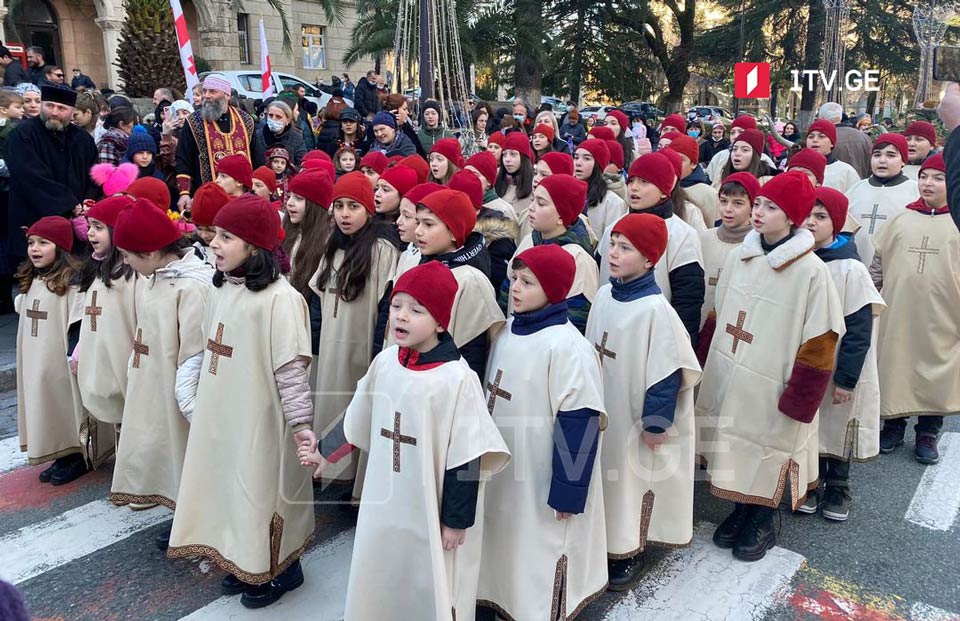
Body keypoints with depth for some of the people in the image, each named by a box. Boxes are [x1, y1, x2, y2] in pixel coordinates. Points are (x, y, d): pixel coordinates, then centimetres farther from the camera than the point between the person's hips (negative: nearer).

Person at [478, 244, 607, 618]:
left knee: (539, 555, 9)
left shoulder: (566, 346, -22)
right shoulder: (508, 330, 2)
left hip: (541, 481, -8)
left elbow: (579, 424, -21)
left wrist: (567, 492, -18)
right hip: (501, 470, 8)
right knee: (506, 549, 22)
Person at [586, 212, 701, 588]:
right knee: (603, 473, 18)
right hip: (600, 412, 7)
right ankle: (605, 539, 37)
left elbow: (668, 372, -19)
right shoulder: (604, 295, 0)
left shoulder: (655, 309, -22)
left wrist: (656, 422, -14)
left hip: (633, 418, -6)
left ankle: (629, 552, 28)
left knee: (630, 477, 8)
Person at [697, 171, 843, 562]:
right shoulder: (739, 257, 1)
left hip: (771, 386, -5)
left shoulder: (811, 271, -14)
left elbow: (819, 343, -12)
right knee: (732, 446, 14)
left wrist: (799, 398, -13)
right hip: (727, 379, 5)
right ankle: (739, 511, 35)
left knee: (766, 448, 9)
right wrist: (706, 365, 12)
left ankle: (762, 523, 31)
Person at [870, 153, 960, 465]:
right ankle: (893, 426, 27)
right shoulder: (902, 218, 6)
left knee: (935, 372, 8)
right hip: (897, 314, 2)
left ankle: (927, 434, 24)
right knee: (894, 368, 9)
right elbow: (878, 264, 10)